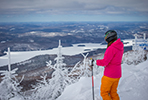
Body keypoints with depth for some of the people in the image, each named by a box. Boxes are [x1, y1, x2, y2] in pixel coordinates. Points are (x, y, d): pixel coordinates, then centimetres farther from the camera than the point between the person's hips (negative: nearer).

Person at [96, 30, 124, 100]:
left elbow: (104, 62, -23)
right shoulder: (120, 47, 4)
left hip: (109, 75, -8)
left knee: (104, 92, 8)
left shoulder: (111, 48, -23)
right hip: (117, 74, 8)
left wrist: (95, 62, -8)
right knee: (113, 92, 21)